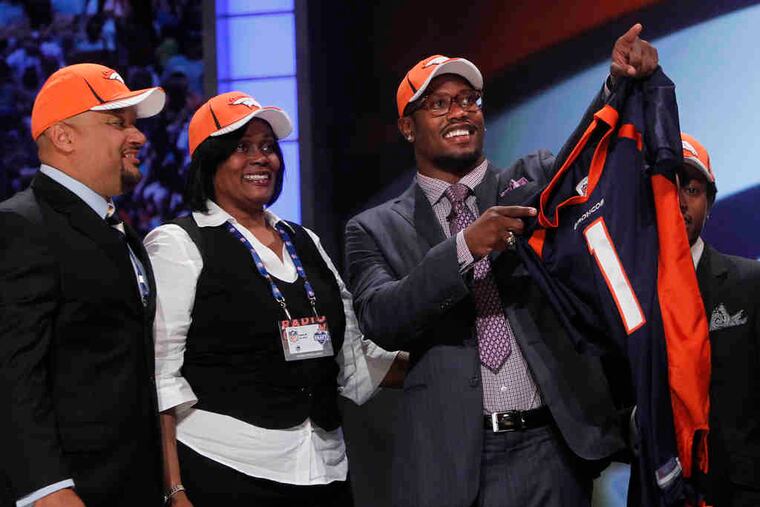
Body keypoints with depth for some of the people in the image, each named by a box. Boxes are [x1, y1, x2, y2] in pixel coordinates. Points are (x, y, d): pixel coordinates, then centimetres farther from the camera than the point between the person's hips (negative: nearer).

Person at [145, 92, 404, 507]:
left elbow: (355, 360, 21)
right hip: (223, 472, -5)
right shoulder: (176, 246, -1)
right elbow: (160, 380, -7)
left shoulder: (305, 243, 17)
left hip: (326, 472, 6)